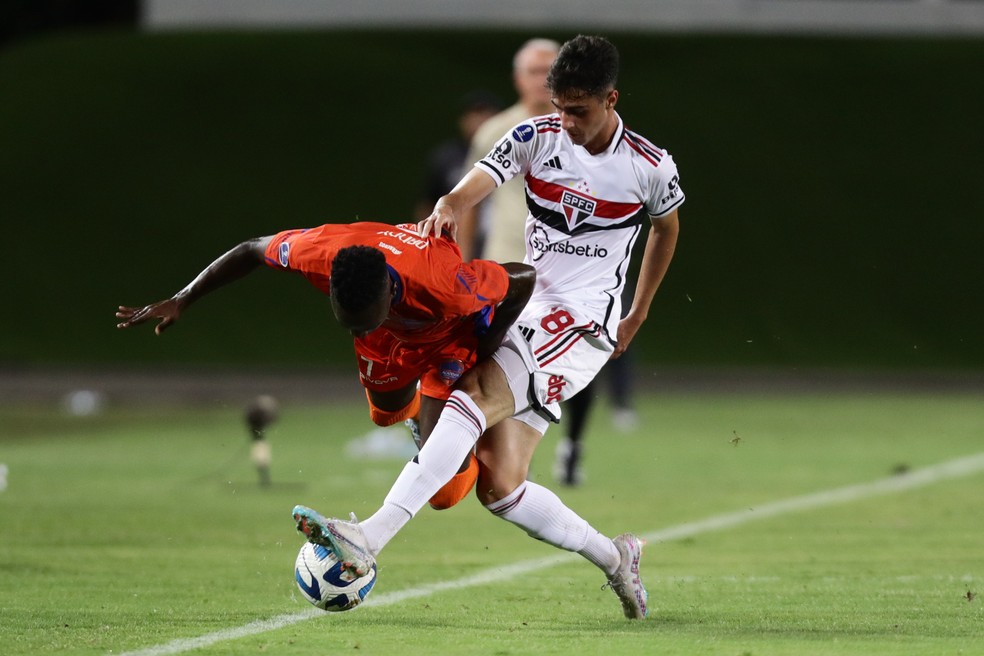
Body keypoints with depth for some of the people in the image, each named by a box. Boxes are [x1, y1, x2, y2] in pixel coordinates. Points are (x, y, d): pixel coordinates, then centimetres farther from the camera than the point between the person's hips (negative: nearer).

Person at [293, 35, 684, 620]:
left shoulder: (650, 167, -3)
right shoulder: (535, 137, 2)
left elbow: (667, 227, 18)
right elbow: (478, 182, -14)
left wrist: (638, 315, 24)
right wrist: (449, 208, -38)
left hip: (582, 328, -5)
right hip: (523, 313, 5)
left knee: (473, 399, -29)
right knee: (500, 487, -4)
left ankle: (370, 538, -38)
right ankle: (615, 558, 19)